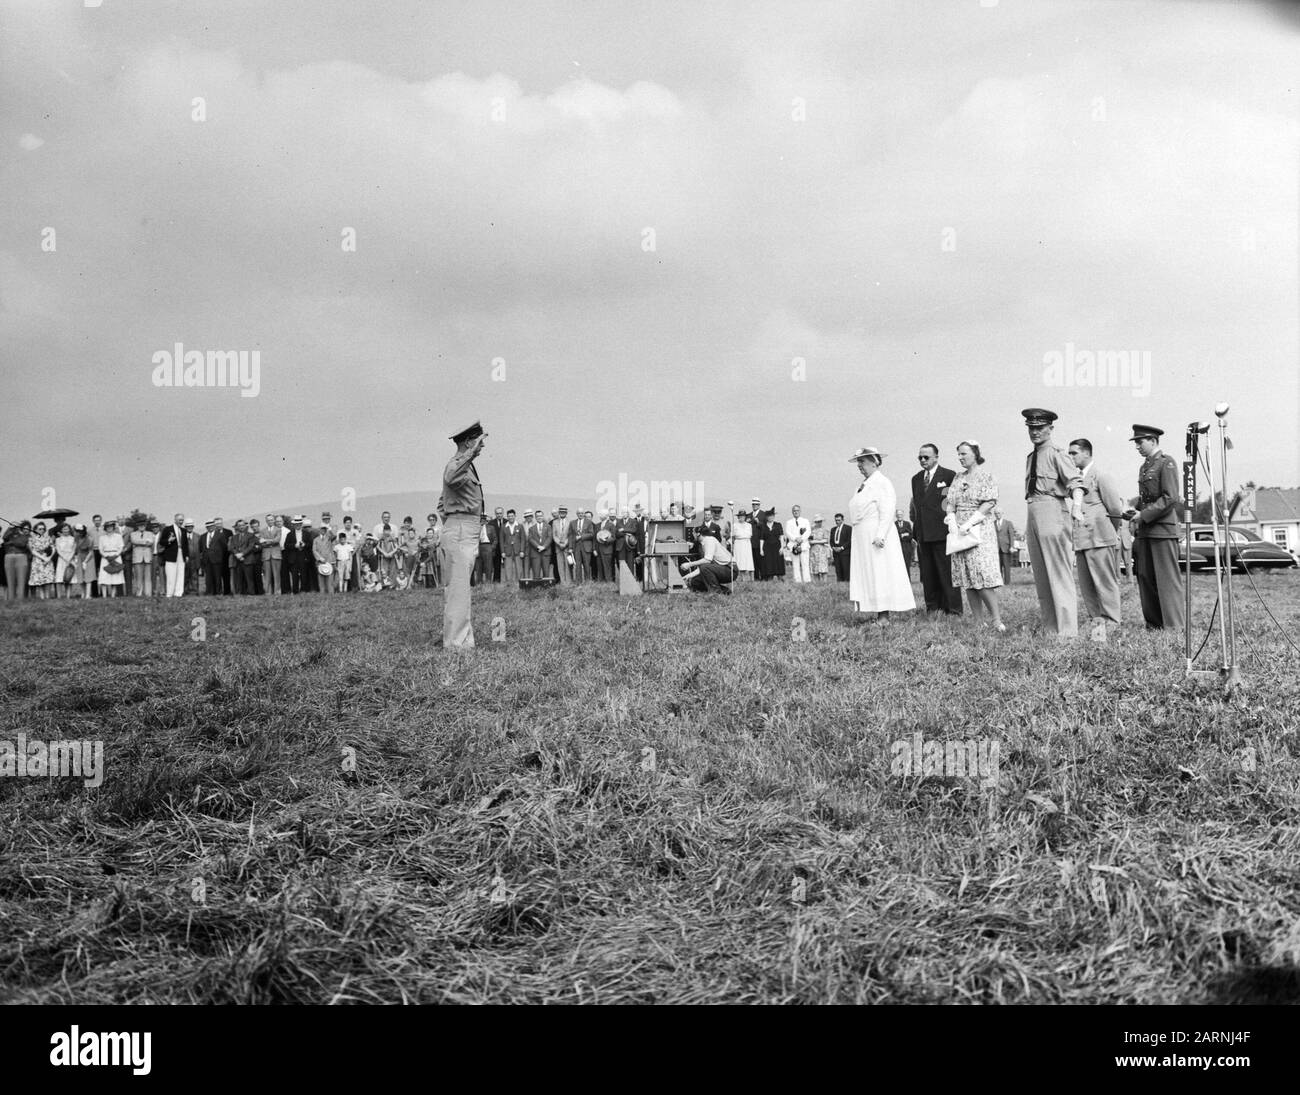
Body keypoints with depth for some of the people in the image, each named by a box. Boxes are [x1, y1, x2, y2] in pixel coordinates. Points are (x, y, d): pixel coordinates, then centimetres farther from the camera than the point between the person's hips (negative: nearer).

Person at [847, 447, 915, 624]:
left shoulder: (882, 483, -10)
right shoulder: (863, 484, 17)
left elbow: (887, 513, -17)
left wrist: (880, 536, -23)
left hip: (877, 538, -9)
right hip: (862, 537, 9)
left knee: (880, 574, -7)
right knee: (867, 575, 6)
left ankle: (884, 617, -5)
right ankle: (879, 615, 8)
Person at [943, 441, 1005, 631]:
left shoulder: (986, 475, -1)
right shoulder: (957, 477, 16)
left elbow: (989, 503, -10)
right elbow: (950, 503, 13)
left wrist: (970, 523, -16)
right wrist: (952, 522, -5)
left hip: (980, 529, -6)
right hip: (959, 530, 6)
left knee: (982, 574, -15)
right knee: (966, 577, 2)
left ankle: (997, 619, -12)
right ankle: (976, 621, 4)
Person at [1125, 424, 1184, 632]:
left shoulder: (1166, 463, -6)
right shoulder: (1144, 466, 19)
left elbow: (1170, 497, -14)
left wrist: (1144, 515, -16)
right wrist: (1135, 512, 11)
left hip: (1163, 528, -8)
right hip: (1145, 530, 8)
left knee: (1167, 578, -7)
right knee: (1145, 577, 6)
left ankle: (1174, 626, -5)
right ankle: (1153, 624, 11)